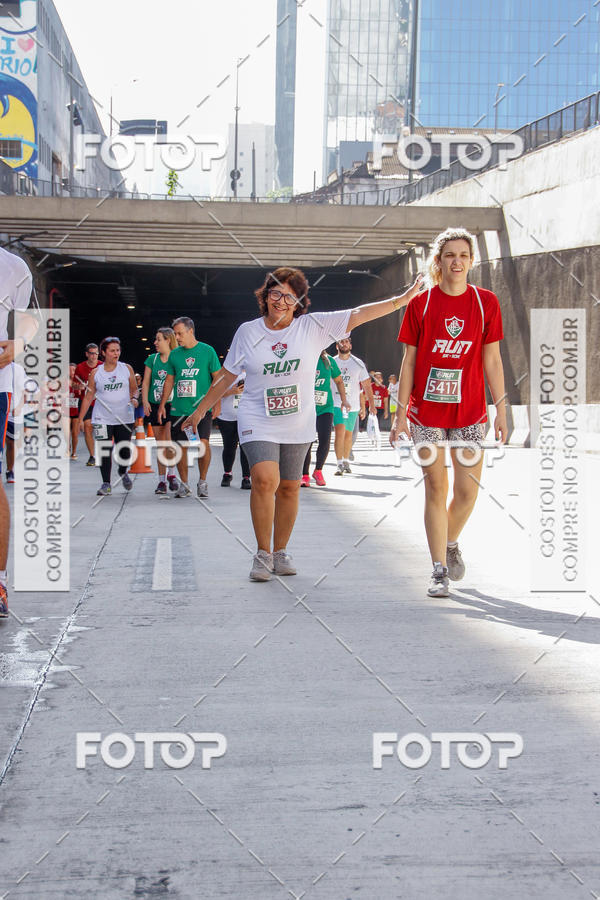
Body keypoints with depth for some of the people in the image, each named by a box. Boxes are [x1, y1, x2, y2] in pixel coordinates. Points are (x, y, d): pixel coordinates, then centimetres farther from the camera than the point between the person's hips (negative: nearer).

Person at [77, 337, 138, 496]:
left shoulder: (127, 368, 4)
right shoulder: (95, 373, 2)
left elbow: (134, 389, 14)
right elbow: (88, 397, 7)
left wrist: (134, 398, -9)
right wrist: (80, 419, 5)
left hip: (125, 418, 1)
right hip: (102, 419, -1)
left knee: (125, 451, 4)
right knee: (105, 451, -7)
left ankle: (123, 471, 35)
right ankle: (106, 484, 1)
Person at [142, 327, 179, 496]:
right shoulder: (152, 359, 9)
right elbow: (146, 382, 10)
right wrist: (145, 401, -3)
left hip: (172, 405, -3)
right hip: (155, 406, 4)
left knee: (170, 441, -17)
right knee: (160, 444, 7)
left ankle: (171, 474, 2)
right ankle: (162, 480, 13)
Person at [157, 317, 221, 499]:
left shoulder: (207, 351, 0)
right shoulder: (174, 354, 10)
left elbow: (217, 378, 3)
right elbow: (169, 381, 16)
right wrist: (162, 404, 11)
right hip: (179, 409, 3)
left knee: (203, 443, -14)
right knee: (180, 446, 3)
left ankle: (202, 482, 4)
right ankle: (184, 485, 16)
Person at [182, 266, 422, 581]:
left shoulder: (313, 326, -2)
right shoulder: (248, 331, 0)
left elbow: (358, 315, -7)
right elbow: (226, 377, 9)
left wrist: (404, 299, -14)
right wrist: (200, 410, 12)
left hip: (298, 424, 2)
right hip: (258, 422, -2)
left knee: (289, 488, 7)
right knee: (265, 480, -19)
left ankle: (280, 552, 23)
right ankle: (263, 554, -7)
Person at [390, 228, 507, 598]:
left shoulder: (486, 302, 3)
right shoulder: (420, 304, 0)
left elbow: (492, 361, 6)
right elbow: (409, 361, 2)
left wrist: (501, 409, 1)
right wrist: (401, 411, -1)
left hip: (469, 411, 1)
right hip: (427, 411, -1)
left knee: (468, 490, 1)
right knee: (436, 488, -1)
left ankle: (451, 543, 31)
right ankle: (440, 570, 7)